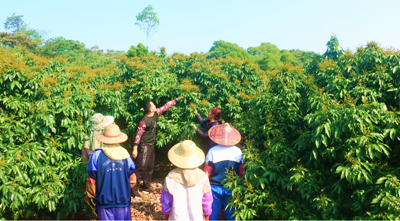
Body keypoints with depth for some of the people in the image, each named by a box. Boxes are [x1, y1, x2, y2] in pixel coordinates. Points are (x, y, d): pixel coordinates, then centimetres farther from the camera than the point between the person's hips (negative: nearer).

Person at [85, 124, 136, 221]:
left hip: (104, 201, -1)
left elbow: (91, 180, -6)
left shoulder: (97, 156, -14)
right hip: (123, 200, 1)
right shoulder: (125, 156, -9)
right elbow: (132, 180, 0)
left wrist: (89, 195, 12)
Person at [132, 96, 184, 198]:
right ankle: (134, 190, -2)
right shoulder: (144, 121, -23)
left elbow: (165, 107, 14)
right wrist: (135, 148, -23)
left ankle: (146, 187, 31)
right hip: (144, 146, -9)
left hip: (151, 146, 9)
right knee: (141, 167, -7)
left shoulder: (155, 114, 0)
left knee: (150, 167, 18)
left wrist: (175, 100, 19)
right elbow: (138, 135, -21)